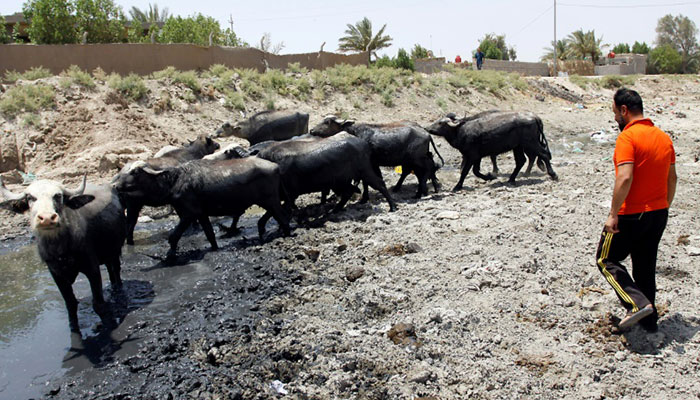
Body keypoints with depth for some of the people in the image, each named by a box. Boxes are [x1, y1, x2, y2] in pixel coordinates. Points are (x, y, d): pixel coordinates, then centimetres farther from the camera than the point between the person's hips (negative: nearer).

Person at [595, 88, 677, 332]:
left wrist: (613, 214, -22)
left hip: (632, 214, -8)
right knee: (646, 265, 18)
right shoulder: (664, 137, 9)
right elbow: (672, 178, 15)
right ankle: (649, 319, 26)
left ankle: (638, 304, -7)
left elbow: (625, 178, -26)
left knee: (607, 259, 7)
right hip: (659, 212, 8)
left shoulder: (628, 137, -16)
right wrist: (663, 208, 23)